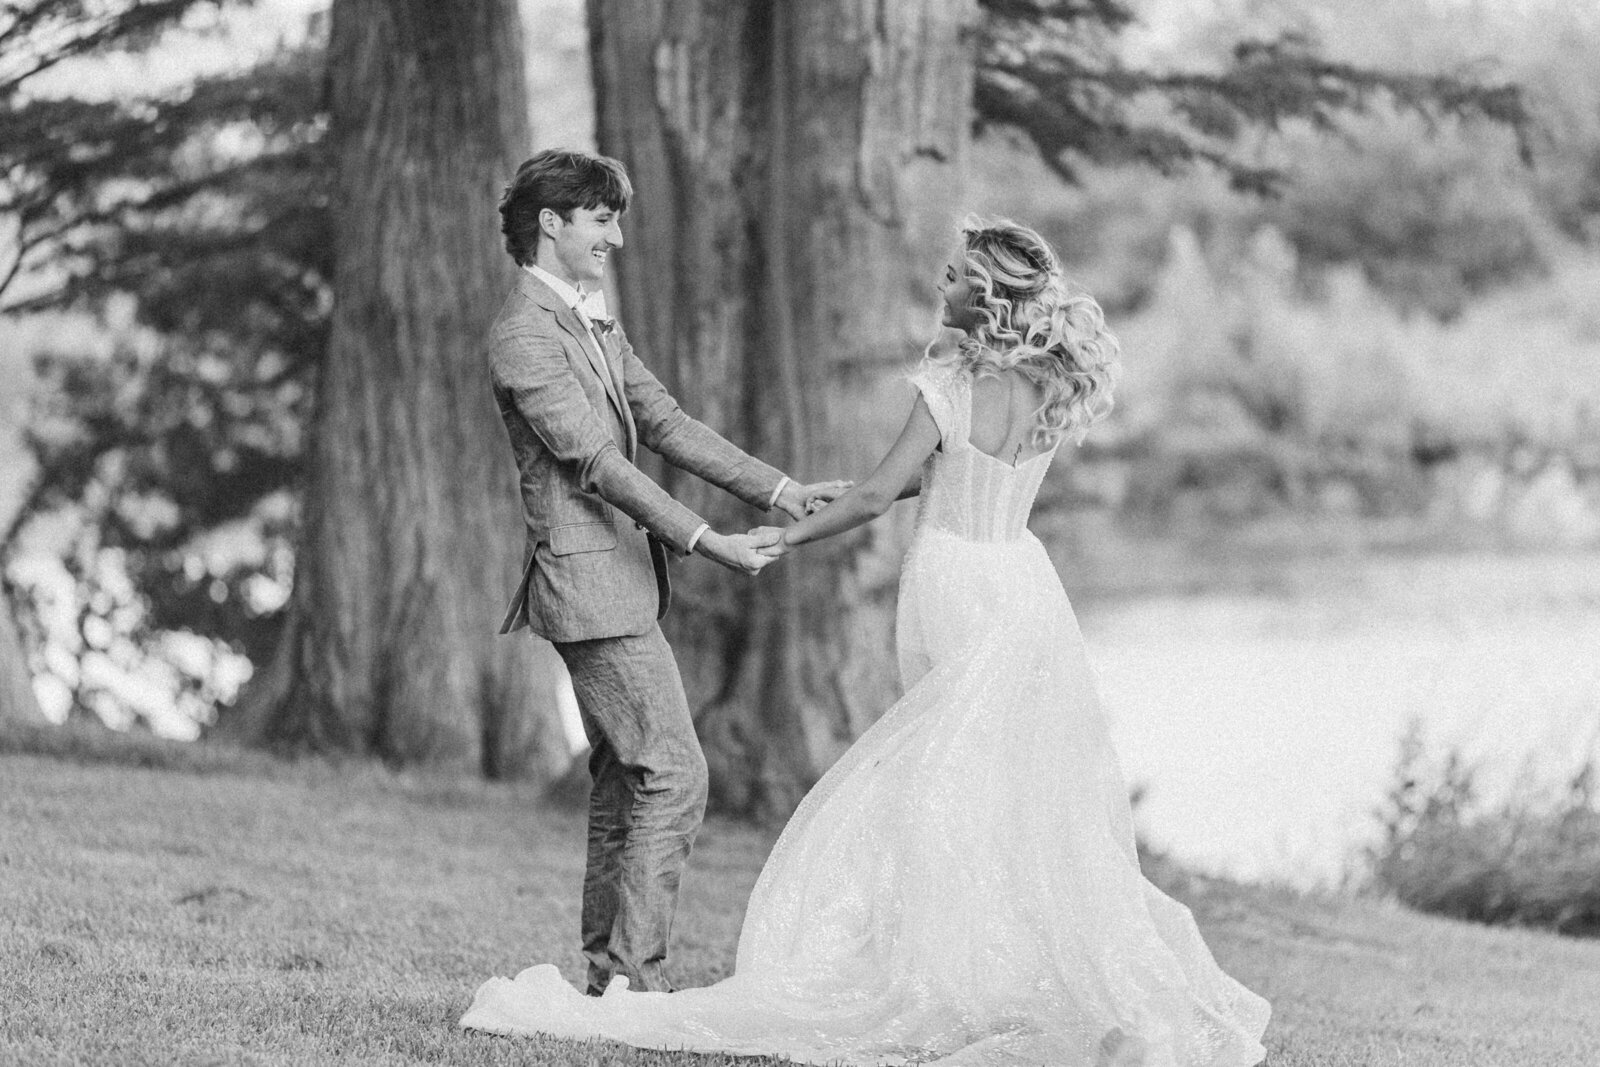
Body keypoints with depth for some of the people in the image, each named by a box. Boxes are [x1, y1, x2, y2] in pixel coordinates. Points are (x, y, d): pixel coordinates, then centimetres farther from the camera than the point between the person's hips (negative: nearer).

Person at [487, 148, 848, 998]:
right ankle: (635, 975, -10)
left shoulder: (595, 322, 17)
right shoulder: (524, 334, -14)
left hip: (623, 578, 10)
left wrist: (779, 490, 4)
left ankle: (607, 977, 15)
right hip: (589, 582, -10)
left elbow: (663, 423, 14)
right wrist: (702, 540, -24)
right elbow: (594, 461, -19)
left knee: (624, 782, 11)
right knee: (673, 775, -12)